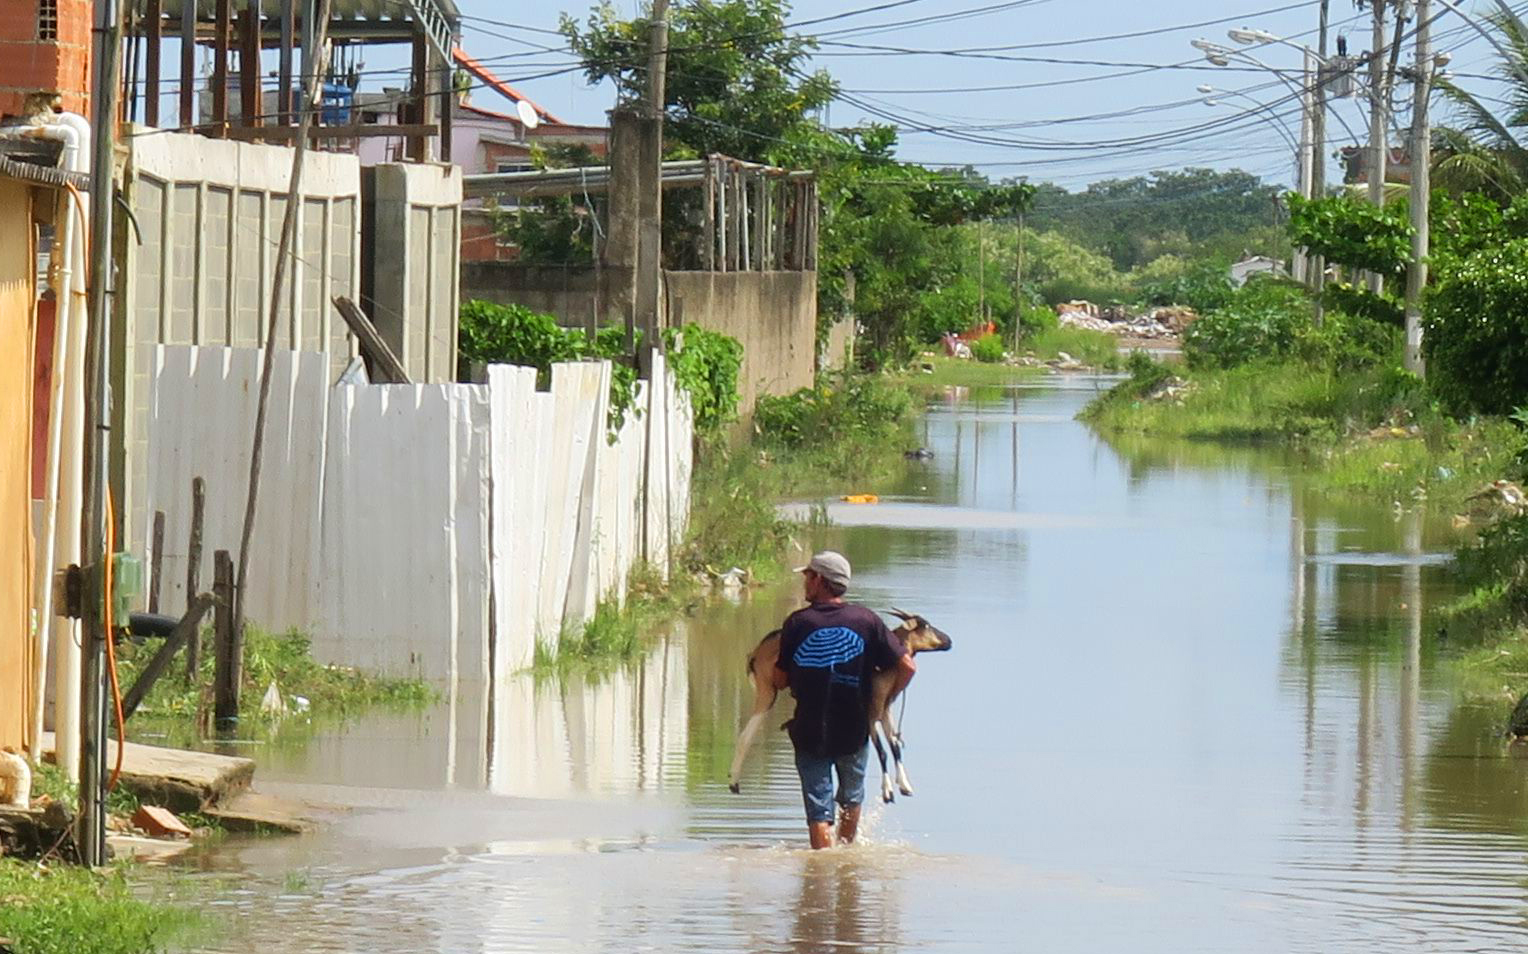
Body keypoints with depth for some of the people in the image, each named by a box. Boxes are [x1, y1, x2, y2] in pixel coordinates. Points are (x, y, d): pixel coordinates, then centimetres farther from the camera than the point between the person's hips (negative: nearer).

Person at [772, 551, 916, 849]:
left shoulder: (797, 623, -8)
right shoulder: (866, 620, -5)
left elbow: (780, 681, -2)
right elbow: (907, 667, -6)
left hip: (809, 732, -2)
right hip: (854, 731, 2)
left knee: (818, 809, 2)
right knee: (851, 799, 25)